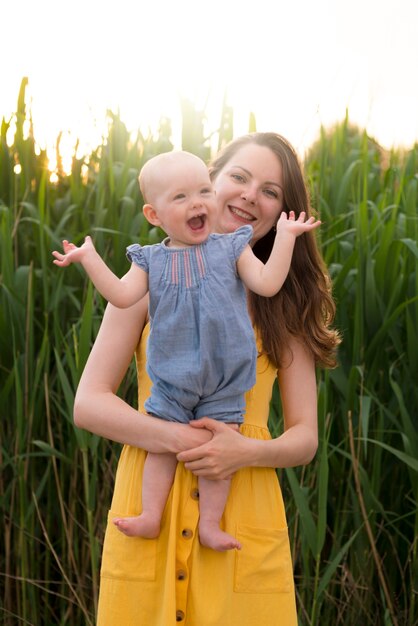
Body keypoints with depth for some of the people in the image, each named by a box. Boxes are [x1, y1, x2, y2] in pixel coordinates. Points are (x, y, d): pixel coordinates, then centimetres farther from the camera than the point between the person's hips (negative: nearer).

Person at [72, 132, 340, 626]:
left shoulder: (285, 302, 6)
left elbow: (305, 437, 5)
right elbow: (88, 403, -2)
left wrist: (245, 450, -16)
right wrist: (183, 441, -16)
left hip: (244, 523, 1)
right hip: (150, 511, -1)